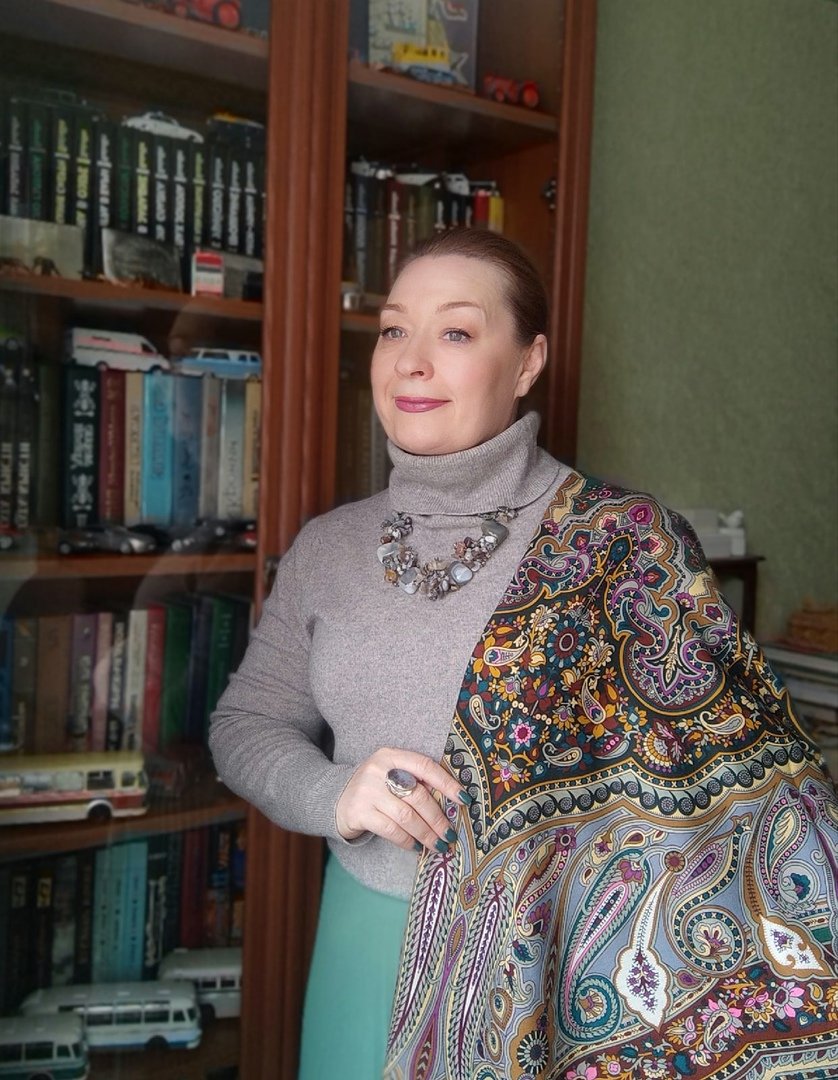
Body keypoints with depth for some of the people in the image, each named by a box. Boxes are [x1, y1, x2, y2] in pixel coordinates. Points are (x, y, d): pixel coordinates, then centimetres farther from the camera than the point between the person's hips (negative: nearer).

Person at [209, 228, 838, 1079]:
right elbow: (245, 723, 6)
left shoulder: (623, 542, -13)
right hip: (366, 945, 4)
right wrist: (331, 795, -14)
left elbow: (746, 774, -13)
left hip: (553, 968, -3)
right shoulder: (325, 549, -1)